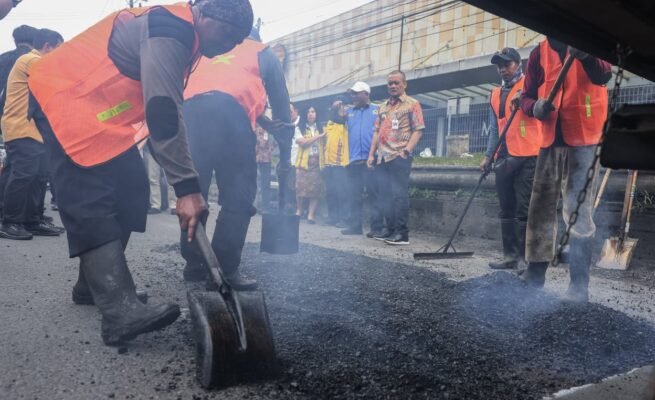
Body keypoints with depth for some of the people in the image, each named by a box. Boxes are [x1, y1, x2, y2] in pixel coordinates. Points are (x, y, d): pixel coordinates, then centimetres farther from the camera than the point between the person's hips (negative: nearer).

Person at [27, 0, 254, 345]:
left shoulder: (178, 30, 11)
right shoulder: (170, 31, -21)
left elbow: (166, 108, 16)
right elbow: (163, 112, -30)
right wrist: (187, 187, -33)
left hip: (97, 106, 10)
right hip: (64, 96, -10)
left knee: (130, 189, 4)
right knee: (91, 201, -19)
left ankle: (94, 282, 15)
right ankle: (119, 311, -26)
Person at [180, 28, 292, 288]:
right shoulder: (263, 53, 27)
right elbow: (281, 106, 23)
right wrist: (285, 155, 27)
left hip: (189, 111, 5)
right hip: (228, 111, -4)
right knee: (238, 198, 0)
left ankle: (194, 264, 17)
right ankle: (225, 271, -3)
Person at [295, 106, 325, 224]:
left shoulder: (320, 128, 15)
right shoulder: (300, 128, 6)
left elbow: (323, 146, 11)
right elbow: (302, 142, -10)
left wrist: (324, 161, 1)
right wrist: (318, 137, -8)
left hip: (317, 162, 2)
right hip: (303, 162, -2)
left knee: (315, 189, -5)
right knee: (301, 187, -5)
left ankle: (311, 215, -3)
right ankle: (300, 210, 16)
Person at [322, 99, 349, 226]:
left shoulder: (346, 125, 5)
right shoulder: (328, 125, 17)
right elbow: (325, 144, 18)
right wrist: (324, 163, 14)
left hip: (341, 164, -4)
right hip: (329, 164, 5)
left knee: (341, 192, -8)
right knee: (330, 192, 6)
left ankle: (343, 218, -3)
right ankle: (332, 217, 14)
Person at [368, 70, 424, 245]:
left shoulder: (412, 104, 1)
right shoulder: (383, 107, 20)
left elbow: (418, 130, -6)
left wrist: (407, 150, -17)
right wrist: (371, 154, 12)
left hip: (400, 157, -7)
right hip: (383, 157, 7)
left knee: (399, 194, -9)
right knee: (386, 195, 8)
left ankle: (402, 233, -6)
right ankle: (391, 230, 16)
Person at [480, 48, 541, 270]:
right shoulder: (495, 95, 19)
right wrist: (488, 156, 13)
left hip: (527, 157, -6)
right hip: (503, 158, 7)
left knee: (524, 209, -7)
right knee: (507, 210, 8)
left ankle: (525, 257, -2)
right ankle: (510, 255, 15)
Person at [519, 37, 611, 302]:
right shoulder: (540, 53, 9)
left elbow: (604, 75, -16)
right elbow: (526, 97, 10)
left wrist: (585, 56, -37)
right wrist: (536, 107, -14)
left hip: (584, 140, -3)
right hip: (551, 140, 3)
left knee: (579, 212, -5)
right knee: (540, 208, 5)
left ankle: (579, 284, 0)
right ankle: (535, 274, 16)